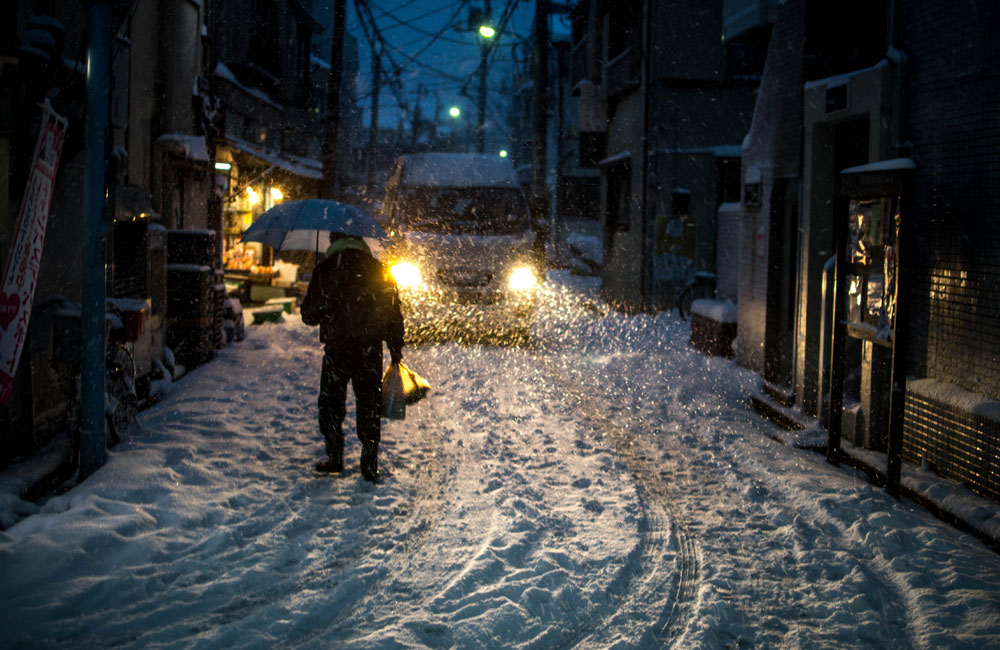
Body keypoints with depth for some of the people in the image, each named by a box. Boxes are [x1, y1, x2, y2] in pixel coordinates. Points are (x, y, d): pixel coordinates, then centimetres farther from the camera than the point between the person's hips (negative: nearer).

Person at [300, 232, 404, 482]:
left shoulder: (325, 269, -2)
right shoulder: (378, 270, 5)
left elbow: (309, 314, 2)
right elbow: (394, 313, 6)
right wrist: (396, 349, 12)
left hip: (337, 346, -2)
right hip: (371, 348, 2)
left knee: (331, 401, 12)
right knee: (370, 402, 8)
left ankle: (335, 457, 11)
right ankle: (369, 463, 8)